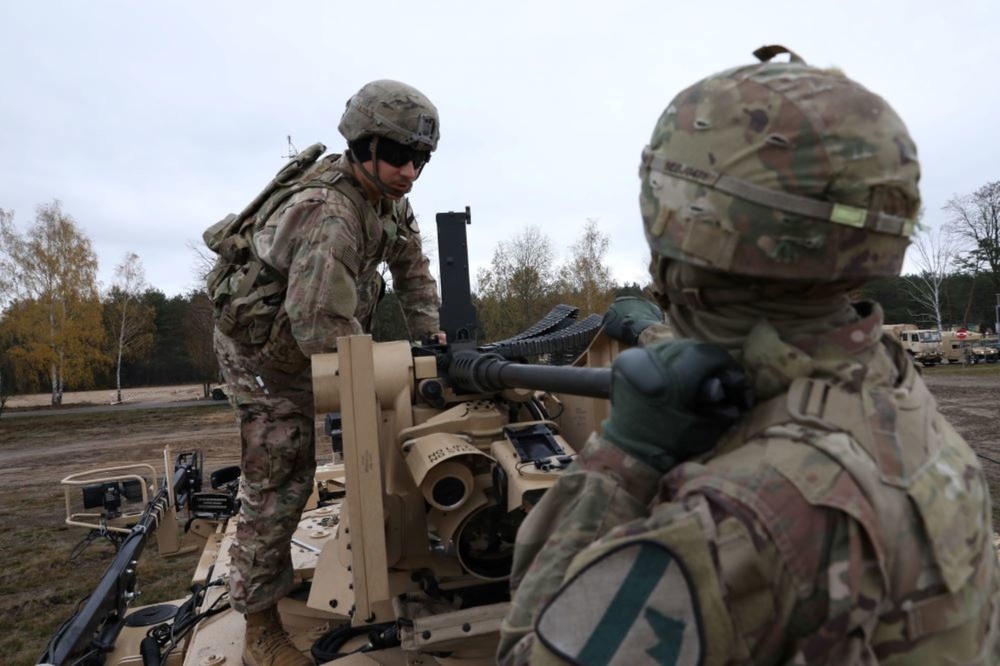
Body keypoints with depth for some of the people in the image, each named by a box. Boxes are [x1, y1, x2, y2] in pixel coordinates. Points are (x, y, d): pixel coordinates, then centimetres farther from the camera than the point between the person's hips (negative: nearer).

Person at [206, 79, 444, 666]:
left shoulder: (388, 196, -6)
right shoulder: (328, 213, -35)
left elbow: (412, 266, 6)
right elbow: (321, 326, -38)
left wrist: (431, 333, -3)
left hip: (307, 338, 9)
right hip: (260, 347, -9)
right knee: (280, 479, -7)